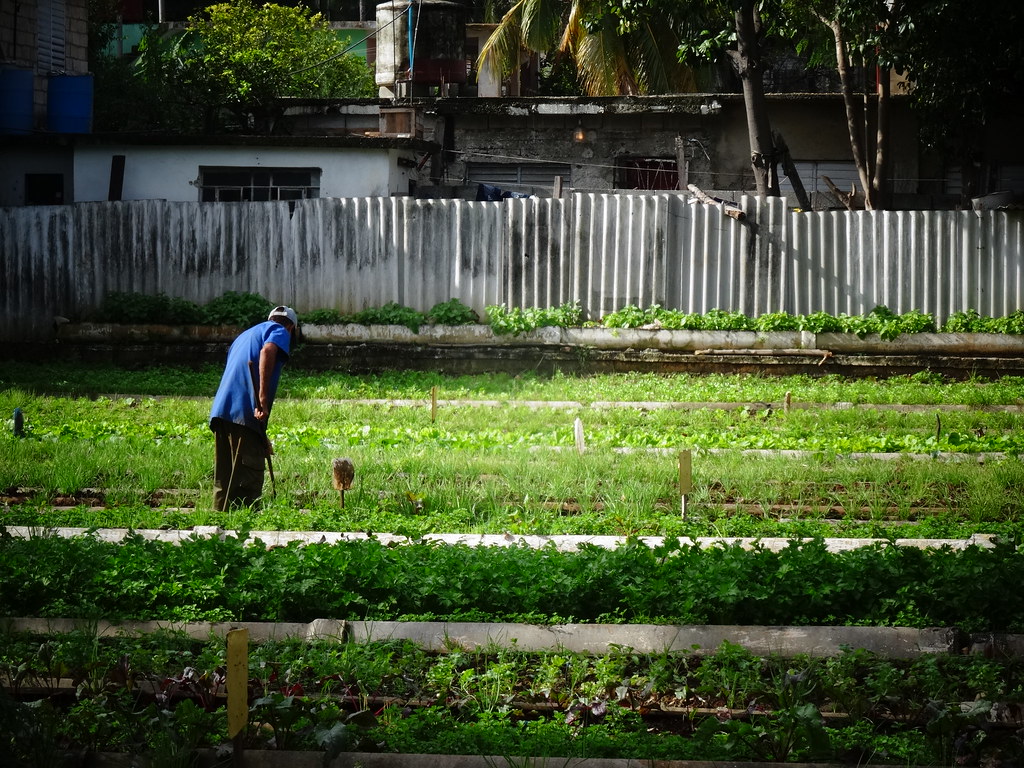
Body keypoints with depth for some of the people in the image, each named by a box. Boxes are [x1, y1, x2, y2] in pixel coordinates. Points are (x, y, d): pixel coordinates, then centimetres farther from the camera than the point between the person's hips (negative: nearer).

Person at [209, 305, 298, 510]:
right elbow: (268, 351, -16)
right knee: (248, 480, -9)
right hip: (245, 411, -8)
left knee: (223, 480, 10)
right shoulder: (280, 331, 9)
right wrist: (263, 398, -22)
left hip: (220, 409, 8)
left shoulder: (245, 335, 34)